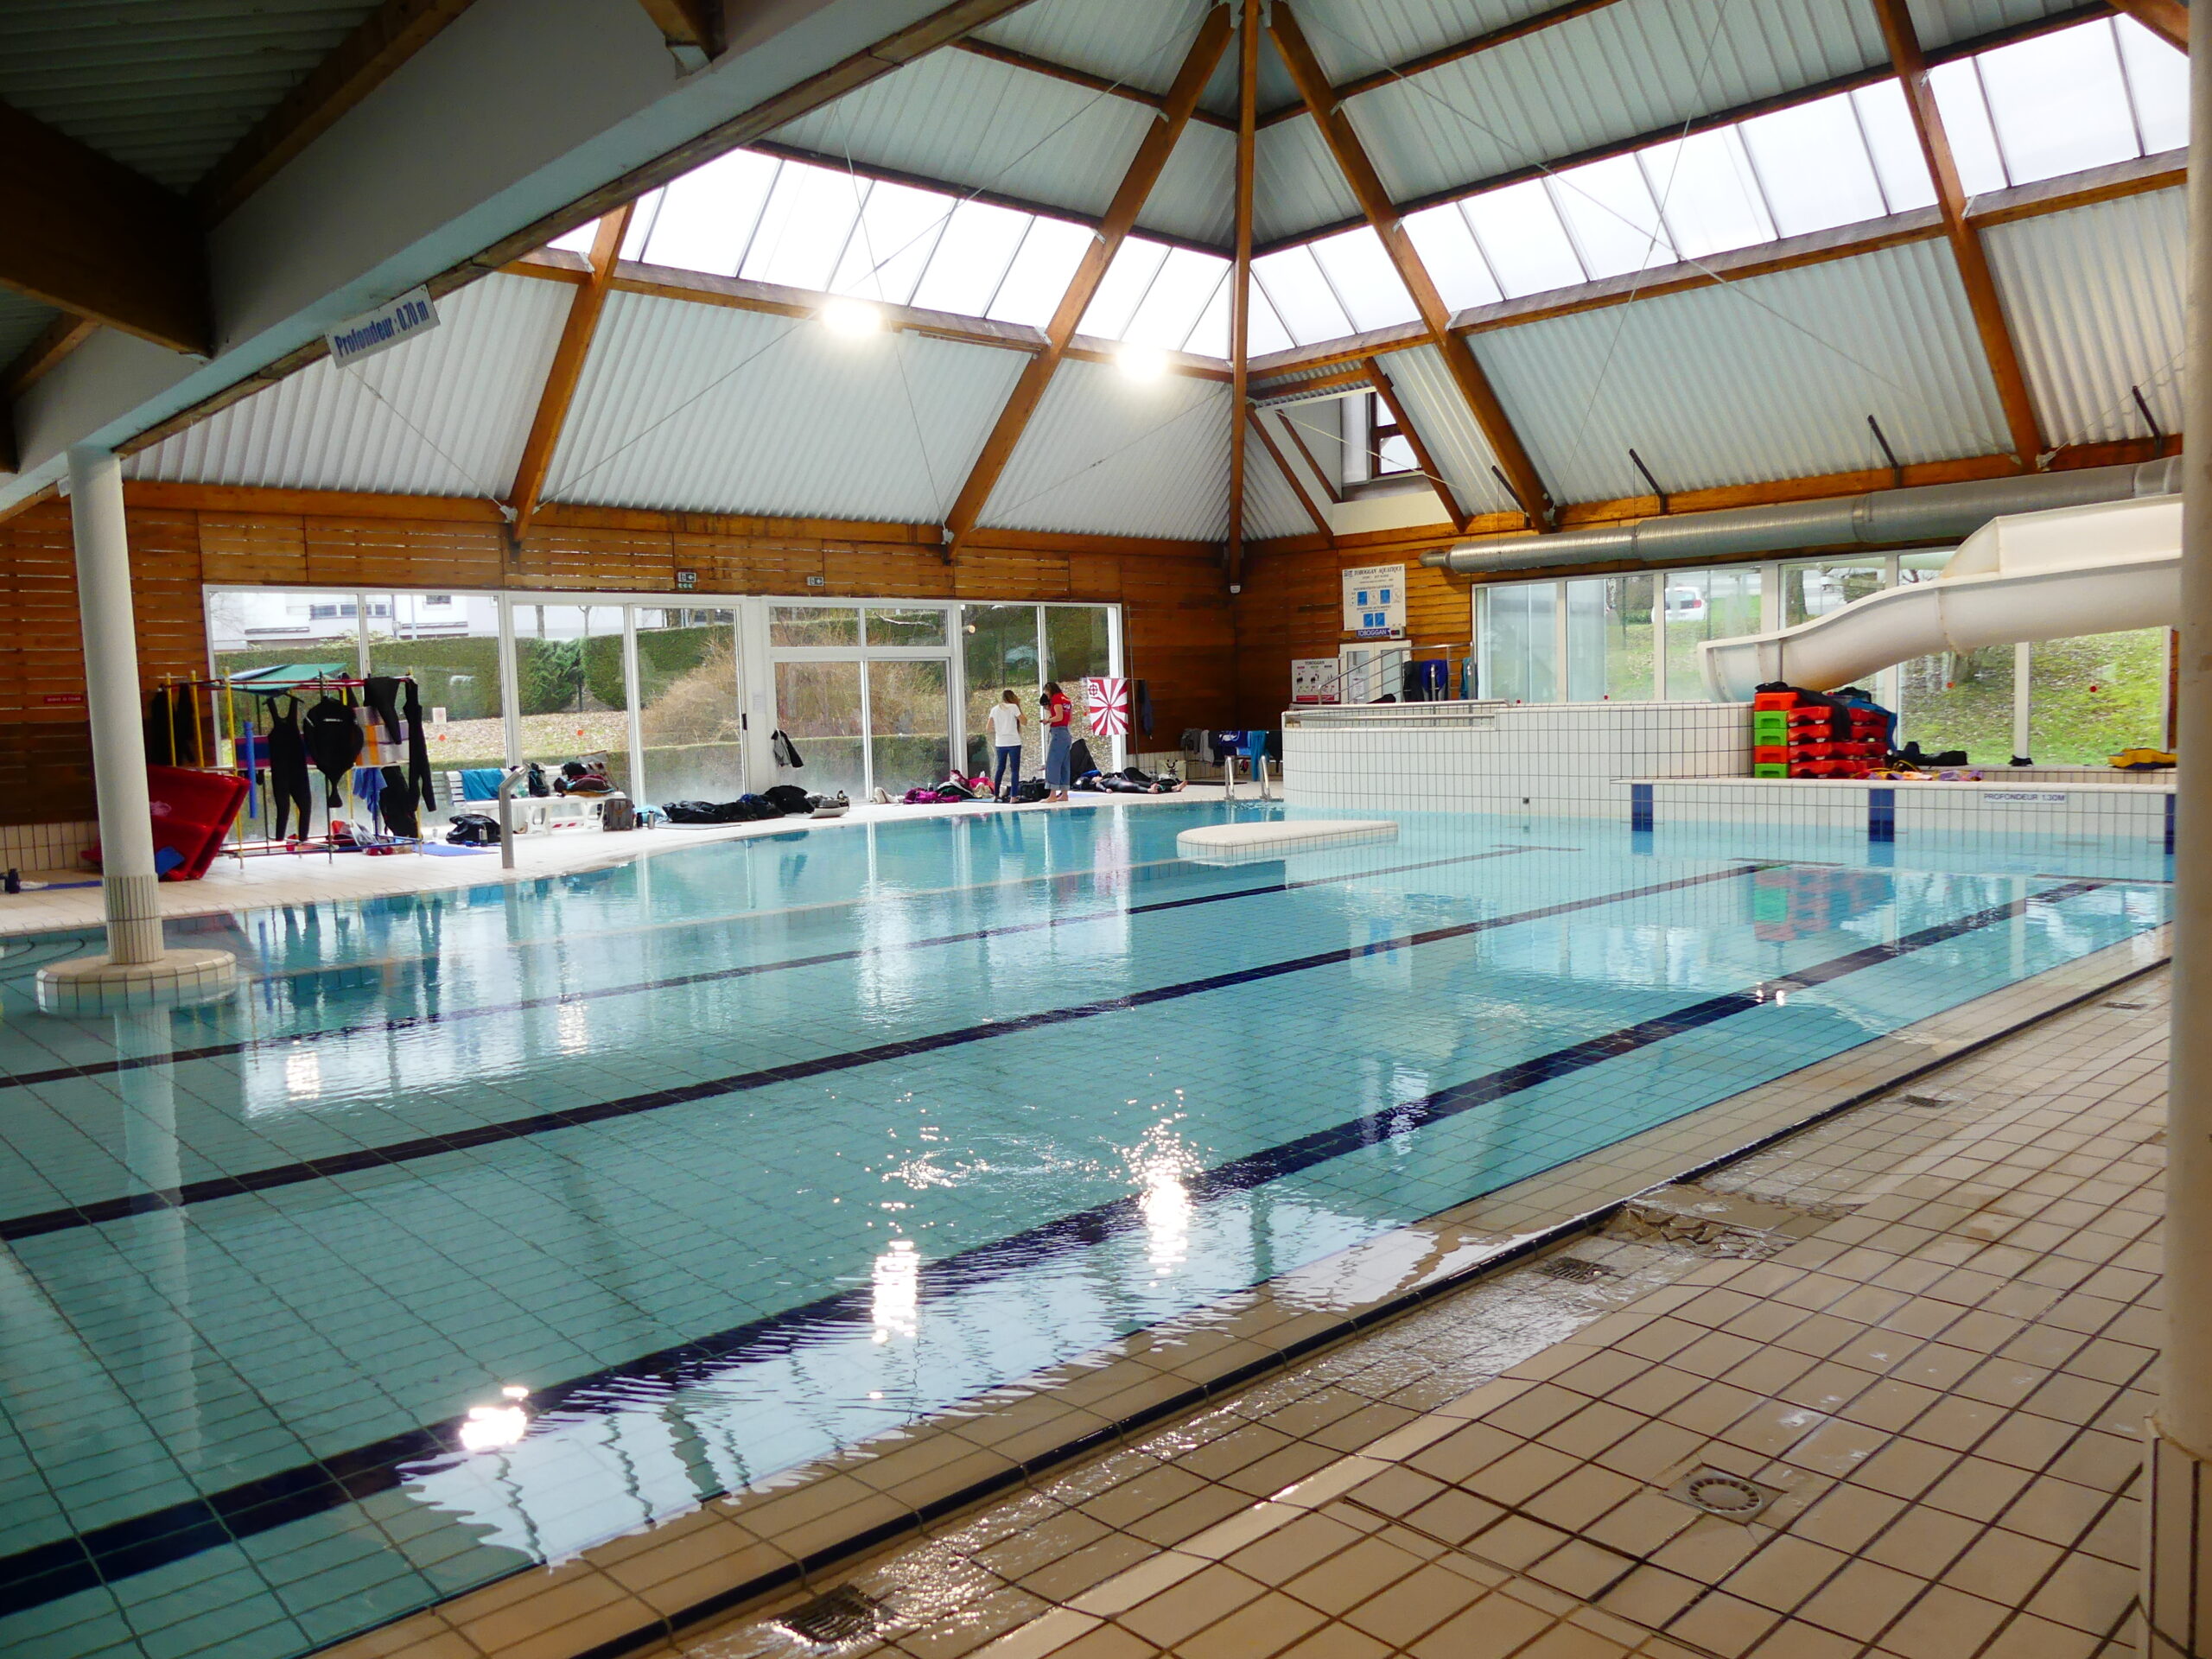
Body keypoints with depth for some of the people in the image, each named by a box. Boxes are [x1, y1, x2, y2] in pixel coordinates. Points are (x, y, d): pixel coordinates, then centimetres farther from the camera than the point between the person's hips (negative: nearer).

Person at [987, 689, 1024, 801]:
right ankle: (1013, 796, -9)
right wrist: (1019, 706, 6)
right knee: (1015, 770, -2)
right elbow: (1023, 721, 0)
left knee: (1000, 769, 14)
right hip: (1014, 742, -4)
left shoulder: (995, 709, 9)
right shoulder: (1013, 707, -4)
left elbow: (989, 728, 7)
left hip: (1000, 743, 4)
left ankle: (996, 795, 14)